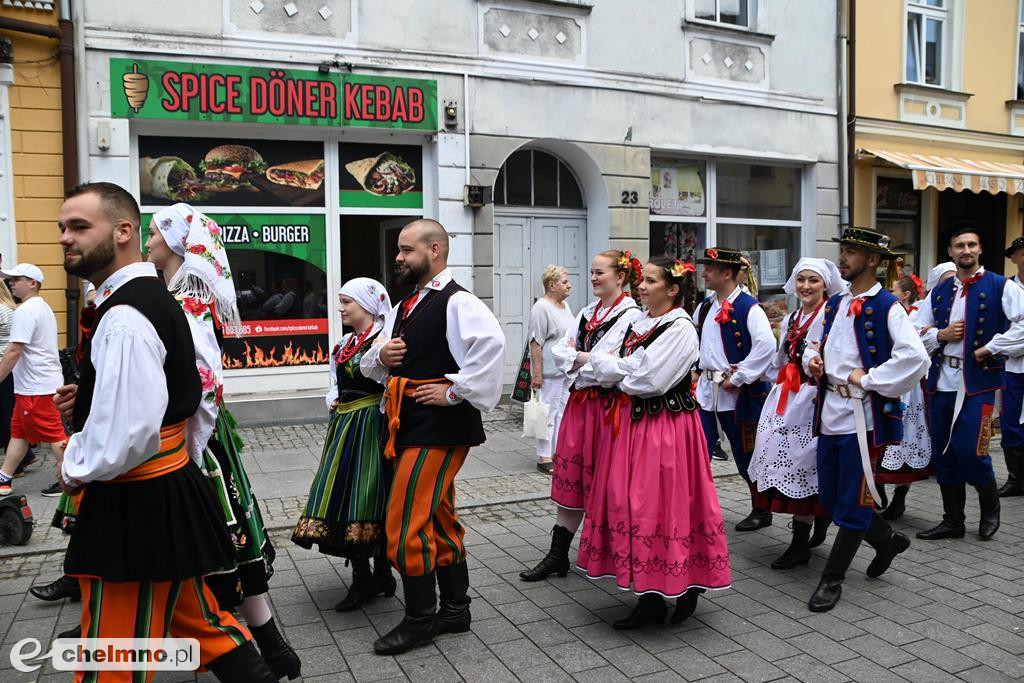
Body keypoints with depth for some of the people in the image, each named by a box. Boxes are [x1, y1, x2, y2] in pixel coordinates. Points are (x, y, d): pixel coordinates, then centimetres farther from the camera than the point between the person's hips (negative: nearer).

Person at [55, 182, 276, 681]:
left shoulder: (124, 319, -22)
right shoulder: (154, 298, 10)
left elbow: (130, 435, -28)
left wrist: (74, 470, -12)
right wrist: (92, 394, 13)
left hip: (135, 509, -10)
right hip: (167, 493, 10)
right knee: (193, 618, 22)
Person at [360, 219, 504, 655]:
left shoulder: (457, 303, -12)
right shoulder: (405, 307, 16)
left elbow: (491, 344, -31)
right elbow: (370, 365, 23)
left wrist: (454, 390, -24)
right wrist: (380, 356, 0)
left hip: (439, 427, -9)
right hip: (409, 424, 9)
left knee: (405, 524, -6)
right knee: (439, 521, 16)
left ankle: (419, 619, 11)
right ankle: (455, 611, 29)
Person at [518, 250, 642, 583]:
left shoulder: (630, 315, -9)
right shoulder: (587, 313, 14)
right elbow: (559, 352, 8)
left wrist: (575, 357, -5)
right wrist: (586, 358, -10)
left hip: (608, 404, -7)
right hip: (579, 403, 7)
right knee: (570, 476, 8)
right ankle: (558, 555, 16)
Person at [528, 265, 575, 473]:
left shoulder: (565, 305, 15)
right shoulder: (542, 308, -14)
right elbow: (536, 343, -18)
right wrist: (537, 373, -21)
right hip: (550, 371, -9)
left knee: (563, 411, 13)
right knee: (548, 413, -3)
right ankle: (544, 458, 3)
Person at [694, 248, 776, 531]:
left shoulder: (748, 307, -14)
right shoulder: (704, 307, 9)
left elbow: (767, 345, -25)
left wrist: (738, 378, -21)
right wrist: (699, 370, 10)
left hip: (737, 392, -6)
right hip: (706, 389, 7)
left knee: (746, 454, 8)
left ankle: (761, 510, 28)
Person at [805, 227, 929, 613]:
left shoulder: (886, 307, -10)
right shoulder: (834, 304, 12)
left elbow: (916, 357, -22)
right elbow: (817, 345, 26)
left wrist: (868, 378, -17)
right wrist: (812, 360, 4)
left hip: (863, 417, -8)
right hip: (829, 412, 8)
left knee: (851, 501, 2)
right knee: (828, 496, 15)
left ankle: (832, 579, 15)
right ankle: (887, 540, 39)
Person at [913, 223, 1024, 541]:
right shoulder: (939, 292, 12)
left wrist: (989, 350, -14)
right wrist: (940, 335, -5)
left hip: (978, 380, -5)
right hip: (941, 381, 5)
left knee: (970, 452, -9)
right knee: (943, 454, 9)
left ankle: (990, 506, 22)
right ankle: (952, 521, 23)